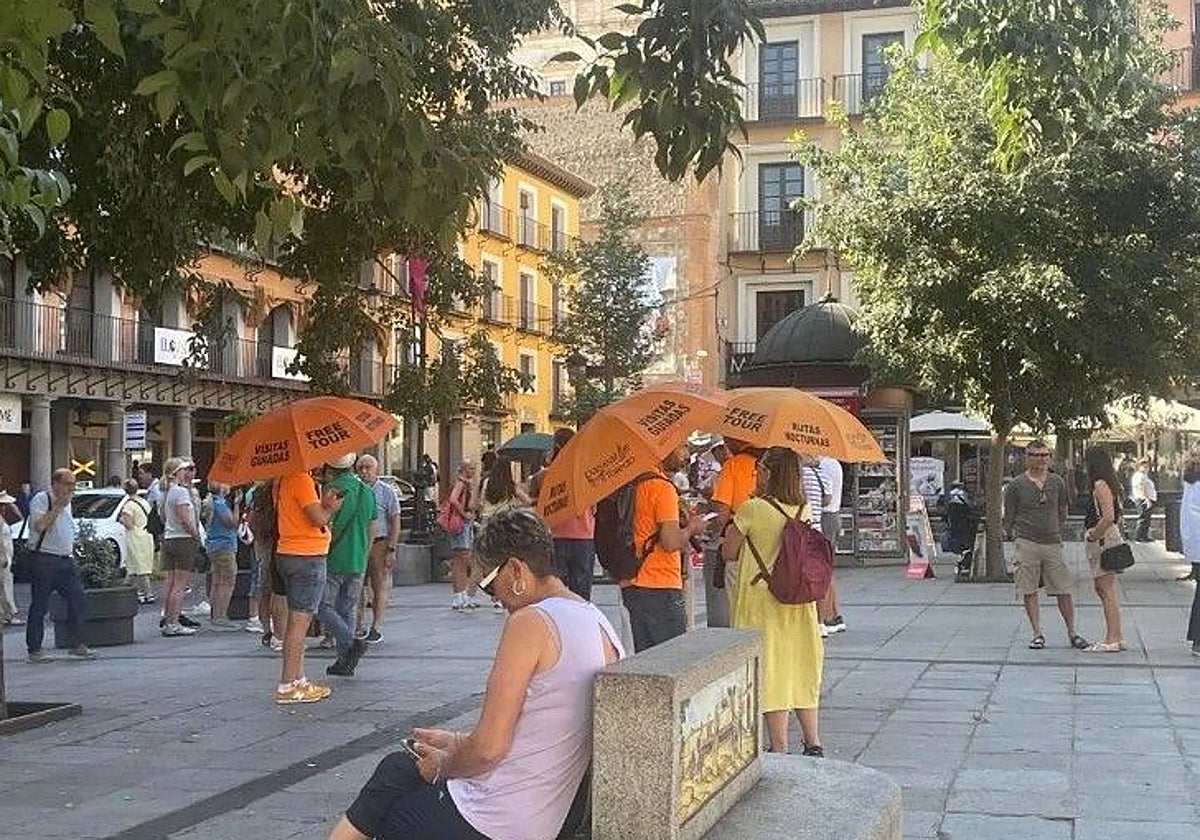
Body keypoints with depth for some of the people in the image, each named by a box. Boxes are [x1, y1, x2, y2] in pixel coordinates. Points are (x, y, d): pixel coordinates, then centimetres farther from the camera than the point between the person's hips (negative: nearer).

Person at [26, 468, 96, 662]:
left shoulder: (67, 502, 15)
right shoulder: (41, 499, -11)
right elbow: (39, 526, -25)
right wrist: (58, 507, -21)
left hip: (66, 561, 8)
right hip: (45, 561, -8)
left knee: (78, 601, 3)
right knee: (39, 607, 0)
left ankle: (78, 644, 12)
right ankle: (34, 650, 7)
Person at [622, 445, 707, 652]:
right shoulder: (663, 487, -15)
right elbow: (671, 542, -20)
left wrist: (679, 523, 16)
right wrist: (692, 528, -2)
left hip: (632, 586, 9)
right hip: (660, 588, -9)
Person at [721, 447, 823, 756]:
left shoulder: (752, 509, -14)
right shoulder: (806, 510, 1)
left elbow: (729, 553, -5)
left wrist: (732, 530, 13)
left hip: (762, 602, -5)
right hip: (800, 602, 5)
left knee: (772, 672, 1)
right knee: (802, 669, 15)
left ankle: (780, 749, 4)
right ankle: (813, 744, 19)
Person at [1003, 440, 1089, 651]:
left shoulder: (1056, 483, 9)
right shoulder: (1015, 485, 0)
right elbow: (1009, 518, 5)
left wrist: (1056, 533, 14)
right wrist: (1013, 538, 1)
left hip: (1052, 544, 2)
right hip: (1026, 544, -2)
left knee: (1064, 591, 1)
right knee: (1029, 591, 0)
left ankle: (1072, 633, 13)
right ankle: (1037, 634, 8)